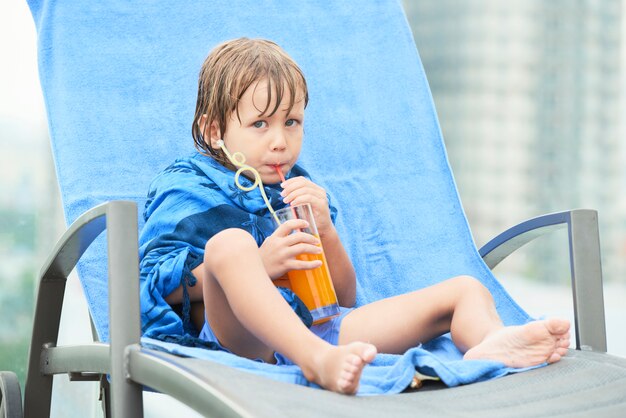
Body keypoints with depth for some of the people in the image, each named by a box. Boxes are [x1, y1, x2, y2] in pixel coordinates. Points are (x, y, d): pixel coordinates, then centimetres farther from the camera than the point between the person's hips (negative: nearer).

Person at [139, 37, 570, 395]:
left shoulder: (300, 191, 26)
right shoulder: (187, 187, 13)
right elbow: (159, 286, -3)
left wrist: (325, 230, 2)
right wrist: (259, 266, -13)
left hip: (319, 325, 5)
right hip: (242, 334, -5)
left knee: (465, 290, -4)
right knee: (229, 243, -35)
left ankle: (489, 343, -43)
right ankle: (319, 361, -57)